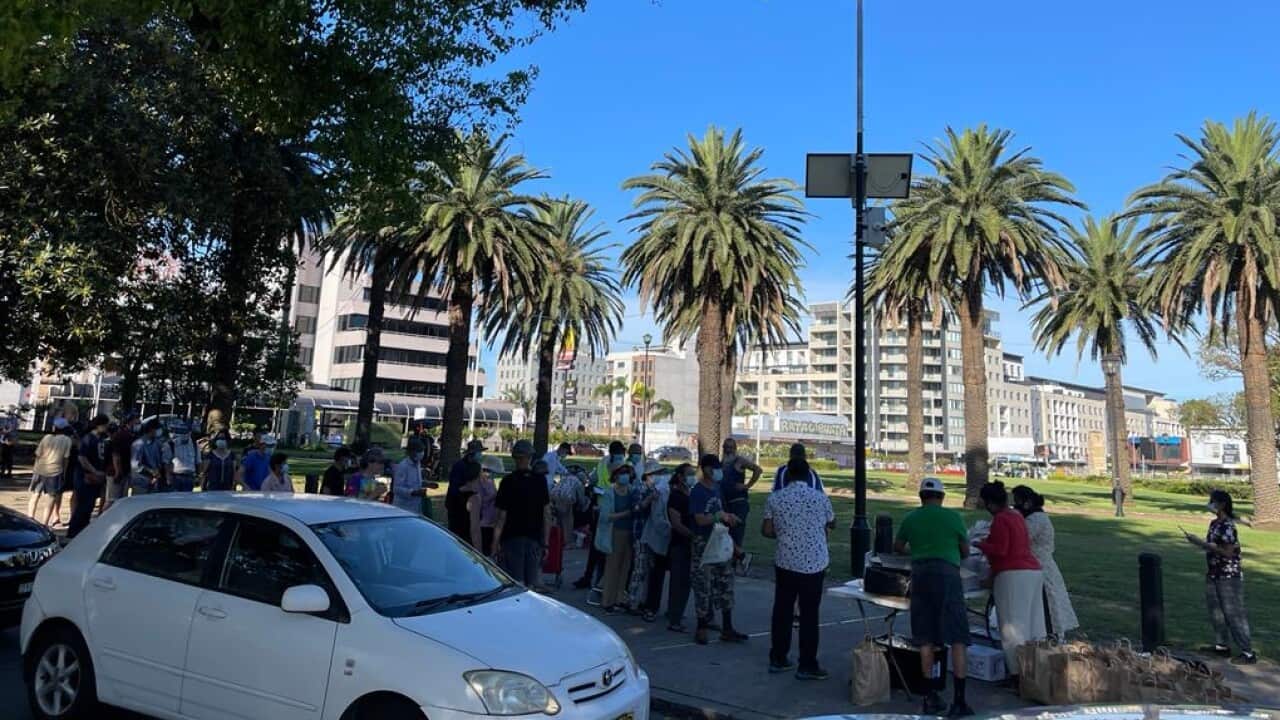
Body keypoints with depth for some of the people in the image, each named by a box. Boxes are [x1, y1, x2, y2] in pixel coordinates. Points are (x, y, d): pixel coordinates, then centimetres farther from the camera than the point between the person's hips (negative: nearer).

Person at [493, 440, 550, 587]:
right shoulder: (540, 481, 0)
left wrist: (496, 542, -3)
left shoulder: (508, 482, -9)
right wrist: (545, 542, 9)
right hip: (535, 539, 3)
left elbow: (502, 517, -10)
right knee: (530, 587, 10)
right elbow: (546, 515, 2)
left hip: (512, 538, -3)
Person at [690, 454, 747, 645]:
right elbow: (700, 519, -22)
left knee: (725, 583, 8)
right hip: (703, 543, -7)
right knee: (703, 586, 0)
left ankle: (727, 629, 17)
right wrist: (720, 515, -17)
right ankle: (701, 628, 15)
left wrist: (728, 518, 4)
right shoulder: (697, 492, -14)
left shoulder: (718, 487, 9)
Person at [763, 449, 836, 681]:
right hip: (814, 564, -2)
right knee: (809, 614, 4)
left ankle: (778, 659, 21)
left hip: (785, 562, 2)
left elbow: (766, 531, -2)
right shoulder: (820, 498, -5)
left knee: (782, 610, 12)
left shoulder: (775, 498, -3)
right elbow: (831, 524, 11)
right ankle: (807, 666, 9)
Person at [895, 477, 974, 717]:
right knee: (957, 638, 1)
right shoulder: (953, 516, 5)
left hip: (920, 574, 3)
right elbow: (965, 551, 14)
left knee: (925, 639, 10)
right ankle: (958, 700, -2)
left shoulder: (911, 518, 12)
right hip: (947, 574, -3)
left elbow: (897, 547, 26)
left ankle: (931, 697, 15)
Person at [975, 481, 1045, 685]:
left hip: (1013, 575, -9)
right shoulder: (1017, 515, 16)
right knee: (1033, 623, 11)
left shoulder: (1000, 519, -12)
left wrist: (981, 545, -2)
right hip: (1033, 571, 9)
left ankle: (1018, 673, -5)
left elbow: (1000, 549, -18)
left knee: (1013, 626, -5)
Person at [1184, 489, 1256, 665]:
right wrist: (1197, 541, 2)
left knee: (1234, 614, -3)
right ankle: (1222, 645, 29)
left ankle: (1248, 653, 6)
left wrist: (1203, 543, -23)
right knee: (1216, 611, 17)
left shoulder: (1228, 526, -19)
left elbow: (1228, 552, -23)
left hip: (1229, 577, -9)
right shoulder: (1214, 523, 7)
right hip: (1214, 575, 9)